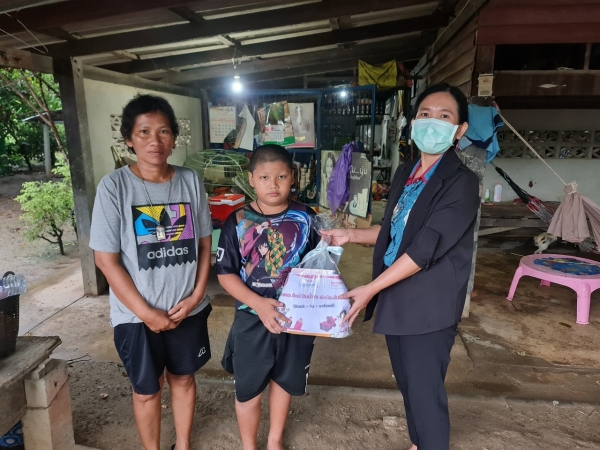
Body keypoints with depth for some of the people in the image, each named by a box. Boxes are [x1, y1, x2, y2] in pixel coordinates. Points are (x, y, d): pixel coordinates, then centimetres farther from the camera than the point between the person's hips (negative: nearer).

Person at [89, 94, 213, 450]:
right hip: (138, 316, -2)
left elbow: (204, 244, 2)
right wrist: (147, 313, -14)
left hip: (188, 309, 3)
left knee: (184, 379, 21)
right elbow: (106, 260, -12)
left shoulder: (190, 181, -4)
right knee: (147, 390, 16)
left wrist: (196, 295, -8)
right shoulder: (114, 187, -13)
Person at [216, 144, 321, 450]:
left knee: (284, 381, 22)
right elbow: (225, 274, -9)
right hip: (251, 319, -1)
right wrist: (258, 304, -22)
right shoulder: (237, 222, -11)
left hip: (295, 317, 2)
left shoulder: (306, 219, -6)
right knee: (248, 389, 14)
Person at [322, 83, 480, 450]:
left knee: (425, 390, 5)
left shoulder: (461, 182, -17)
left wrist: (369, 290, -21)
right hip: (397, 296, 7)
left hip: (430, 304, -7)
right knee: (408, 383, 22)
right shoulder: (405, 173, 7)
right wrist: (350, 236, 7)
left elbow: (425, 248, -23)